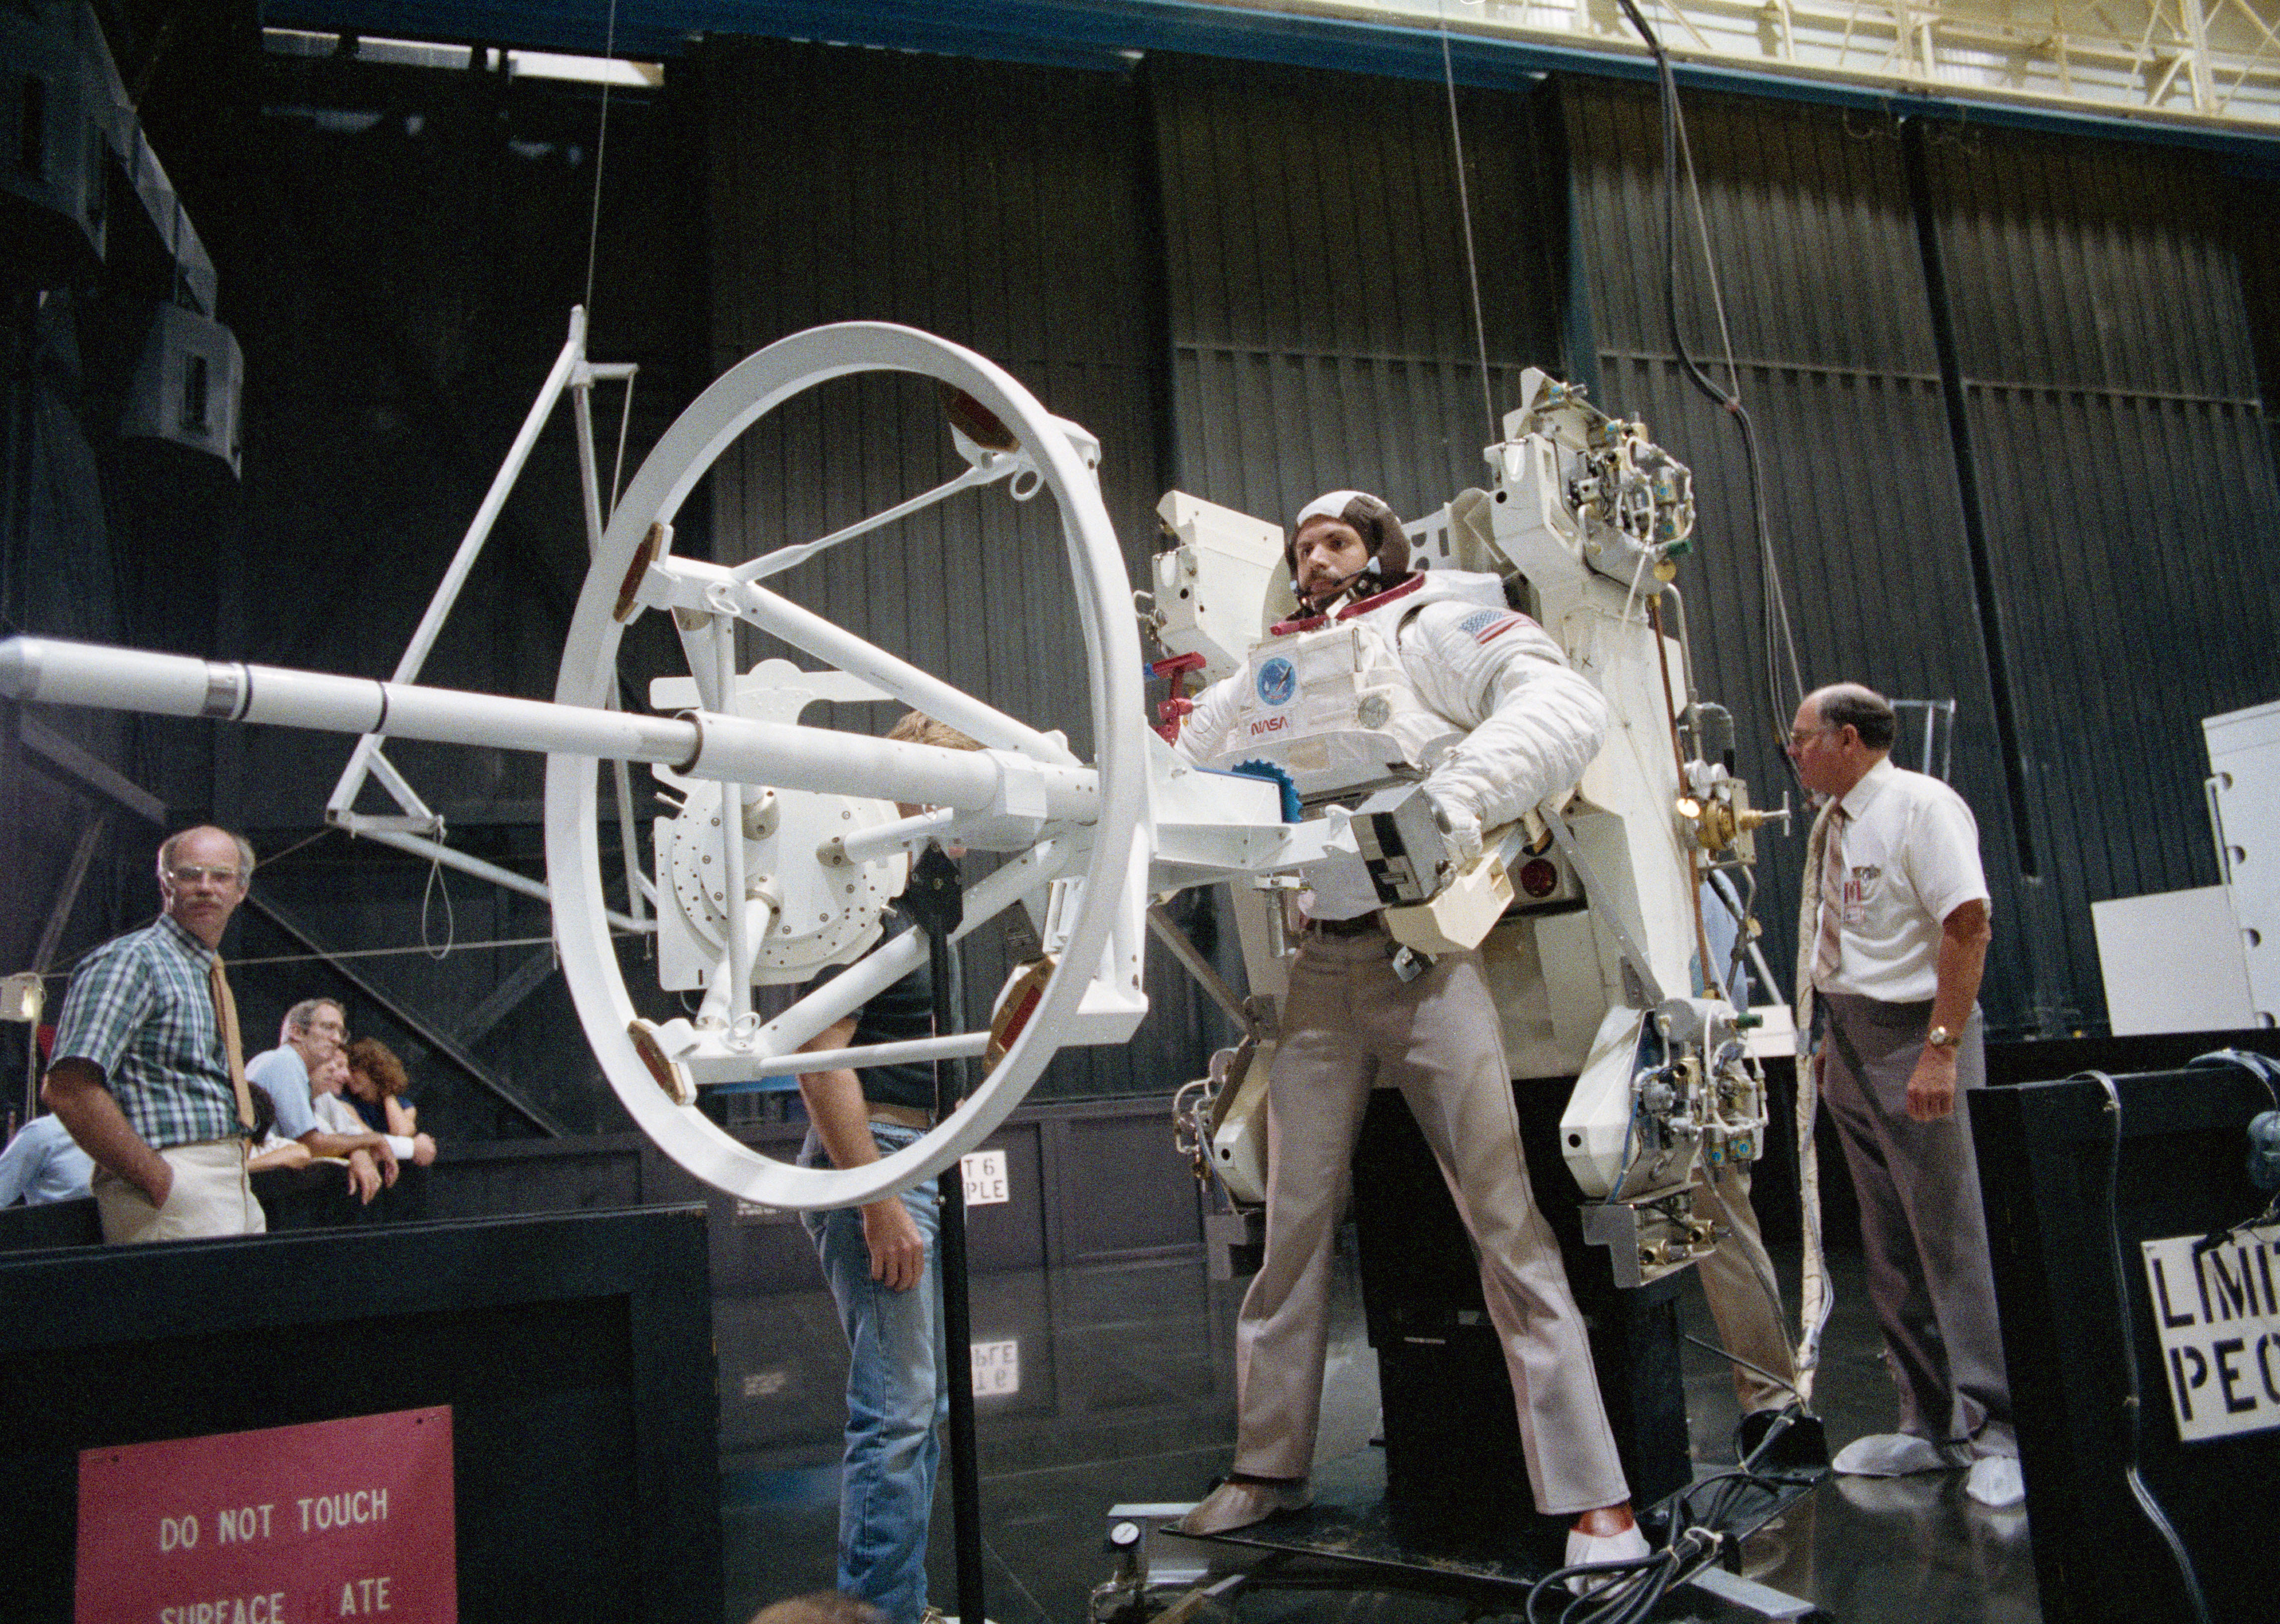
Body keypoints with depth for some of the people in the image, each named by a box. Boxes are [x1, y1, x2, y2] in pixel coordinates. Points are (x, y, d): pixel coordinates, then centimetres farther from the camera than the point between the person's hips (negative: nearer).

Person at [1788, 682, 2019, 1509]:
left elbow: (1968, 925, -18)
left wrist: (1941, 1050, -23)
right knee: (1890, 1248, 12)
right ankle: (1930, 1424, 22)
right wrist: (1835, 1038, 12)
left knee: (1953, 1238, -6)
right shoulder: (1830, 825, 15)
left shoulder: (1920, 805, -10)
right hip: (1852, 1041, 9)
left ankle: (1997, 1433, 5)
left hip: (1915, 1037, -9)